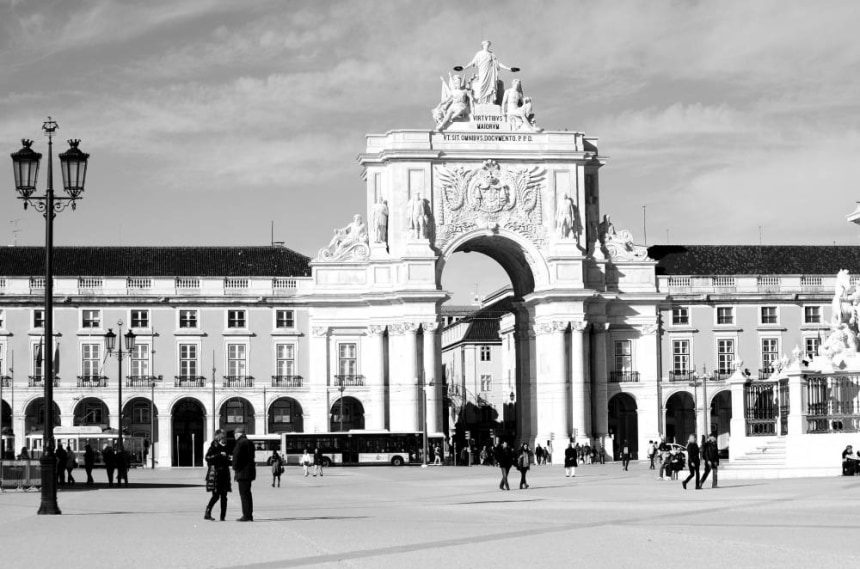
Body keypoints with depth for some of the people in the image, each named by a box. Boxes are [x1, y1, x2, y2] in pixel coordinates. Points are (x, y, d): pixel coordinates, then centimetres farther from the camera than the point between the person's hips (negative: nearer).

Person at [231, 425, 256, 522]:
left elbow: (236, 456, -18)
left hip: (243, 472, -9)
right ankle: (249, 515, 16)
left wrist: (235, 467, -4)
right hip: (250, 471, 9)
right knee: (247, 494, 13)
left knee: (244, 493, -8)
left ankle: (246, 515, -10)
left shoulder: (240, 443, -13)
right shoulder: (249, 442, 15)